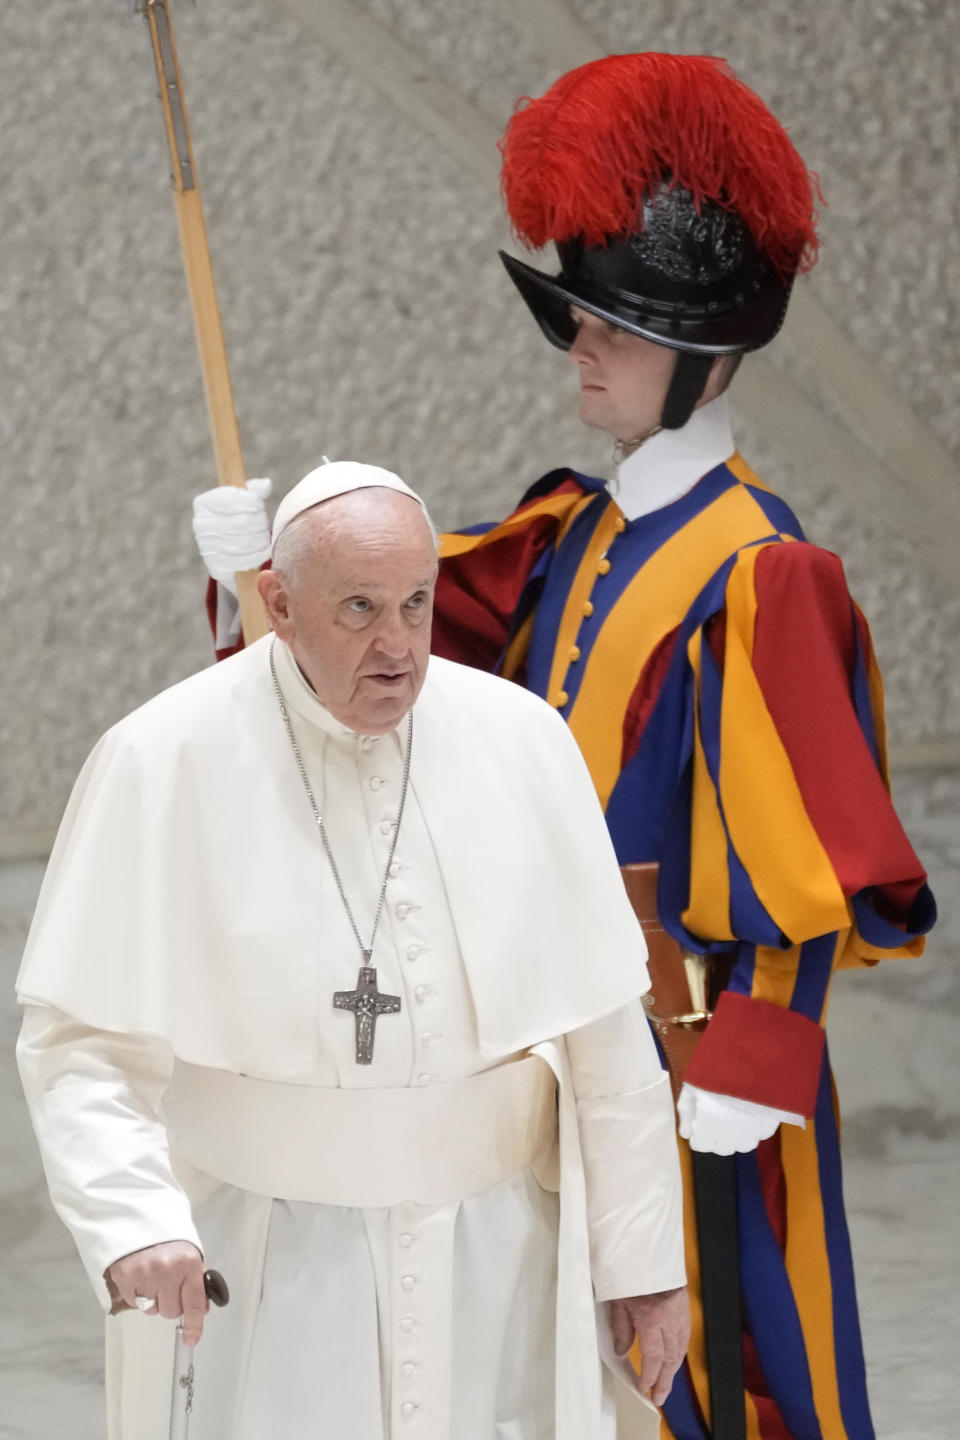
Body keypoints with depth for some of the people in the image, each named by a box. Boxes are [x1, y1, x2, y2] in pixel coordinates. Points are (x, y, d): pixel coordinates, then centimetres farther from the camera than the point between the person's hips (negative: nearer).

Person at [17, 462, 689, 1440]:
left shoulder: (520, 742, -2)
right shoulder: (165, 763, -9)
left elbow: (603, 1025, 3)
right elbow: (83, 1040, -10)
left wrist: (642, 1255, 4)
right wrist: (134, 1220, -26)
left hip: (501, 1254, 2)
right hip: (277, 1274, -2)